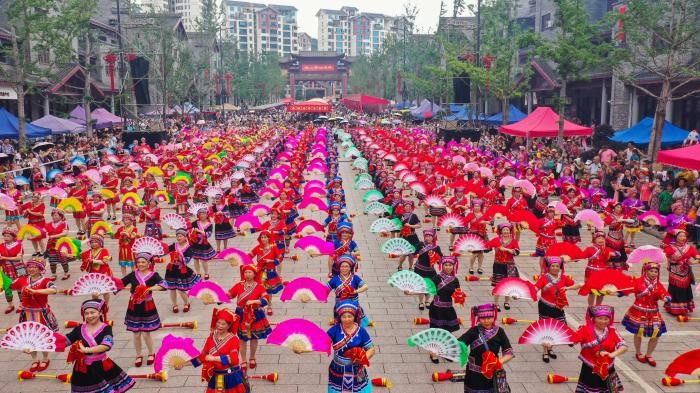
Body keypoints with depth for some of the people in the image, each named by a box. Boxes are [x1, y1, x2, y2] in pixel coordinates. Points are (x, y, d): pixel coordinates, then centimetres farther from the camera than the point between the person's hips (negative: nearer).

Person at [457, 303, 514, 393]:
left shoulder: (499, 331, -6)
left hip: (493, 374, 2)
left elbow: (509, 353, -3)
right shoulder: (474, 331, -13)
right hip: (475, 375, -2)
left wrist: (499, 362, -20)